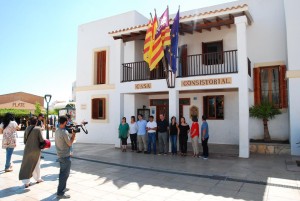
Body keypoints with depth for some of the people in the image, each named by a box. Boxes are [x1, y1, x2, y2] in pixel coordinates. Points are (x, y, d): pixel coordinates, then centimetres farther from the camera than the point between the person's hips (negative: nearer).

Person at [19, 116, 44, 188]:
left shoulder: (27, 128, -1)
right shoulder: (38, 129, -14)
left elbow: (25, 140, 4)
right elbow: (41, 140, -14)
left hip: (27, 149, 2)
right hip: (36, 149, -2)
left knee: (26, 165, 7)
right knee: (36, 164, 16)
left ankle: (26, 182, 1)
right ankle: (38, 178, 30)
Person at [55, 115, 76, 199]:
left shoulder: (57, 131, 5)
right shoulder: (64, 132, -23)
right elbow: (70, 143, -14)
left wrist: (70, 133, 3)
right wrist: (73, 135, -4)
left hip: (60, 155, 9)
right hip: (65, 156, -9)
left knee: (62, 172, 23)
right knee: (65, 174, -1)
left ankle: (62, 187, 37)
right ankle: (60, 193, 4)